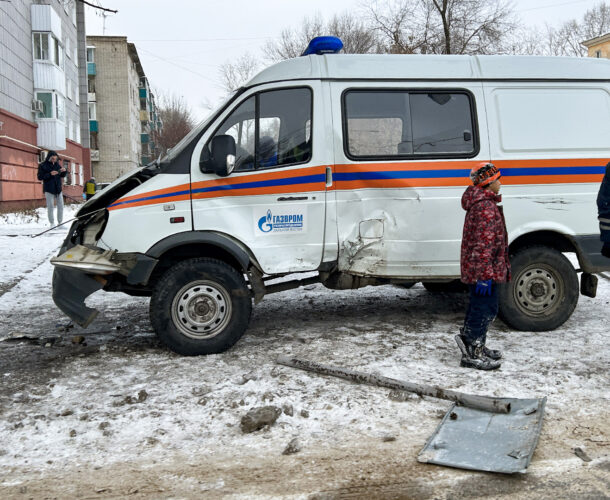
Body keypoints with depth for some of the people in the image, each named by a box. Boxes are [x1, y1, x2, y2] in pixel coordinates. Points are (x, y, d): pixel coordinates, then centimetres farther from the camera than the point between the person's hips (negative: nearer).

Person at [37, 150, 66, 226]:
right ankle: (52, 224, 3)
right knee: (50, 206, -2)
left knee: (61, 206, 4)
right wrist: (50, 174, -22)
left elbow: (62, 175, 16)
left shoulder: (57, 164, 10)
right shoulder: (42, 165, -4)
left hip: (58, 189, 5)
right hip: (49, 189, -5)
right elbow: (40, 177, -10)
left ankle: (60, 223, 13)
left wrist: (64, 171, -7)